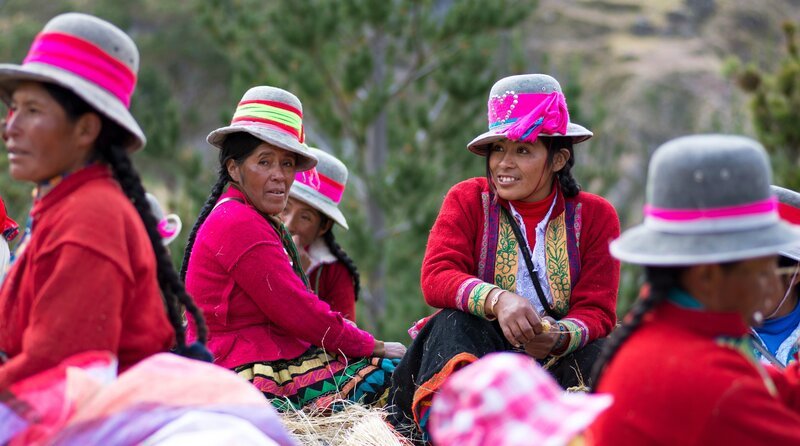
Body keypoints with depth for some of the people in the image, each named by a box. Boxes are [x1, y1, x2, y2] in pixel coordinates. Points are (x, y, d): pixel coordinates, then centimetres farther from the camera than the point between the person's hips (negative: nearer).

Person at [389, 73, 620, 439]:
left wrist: (560, 338, -31)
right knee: (455, 321, -31)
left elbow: (596, 311, -5)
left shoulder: (595, 215, 3)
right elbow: (436, 278, -13)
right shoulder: (467, 200, 3)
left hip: (558, 359, 1)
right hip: (477, 350, 0)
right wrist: (497, 300, -34)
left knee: (600, 355, -29)